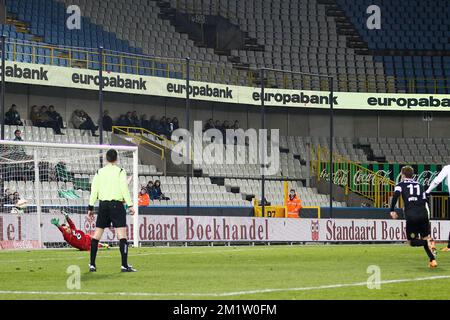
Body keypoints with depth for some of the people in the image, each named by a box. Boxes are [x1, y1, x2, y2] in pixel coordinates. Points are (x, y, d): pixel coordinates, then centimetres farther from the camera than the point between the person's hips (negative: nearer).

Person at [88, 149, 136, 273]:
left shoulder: (99, 172, 10)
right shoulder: (120, 172, -1)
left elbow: (94, 190, 8)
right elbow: (124, 189, -9)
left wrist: (91, 208, 12)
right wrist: (130, 205, -7)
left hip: (103, 204, 4)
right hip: (116, 204, -4)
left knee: (97, 234, 10)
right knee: (122, 233, -7)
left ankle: (92, 265, 10)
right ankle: (124, 265, -16)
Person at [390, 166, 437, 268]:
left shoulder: (401, 184, 13)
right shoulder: (419, 185, 24)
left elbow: (396, 195, -6)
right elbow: (425, 200, 20)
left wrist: (392, 210, -3)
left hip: (411, 215, -3)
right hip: (423, 213, 3)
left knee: (412, 241, 8)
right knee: (425, 236, 17)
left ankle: (428, 242, -23)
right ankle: (432, 260, -1)